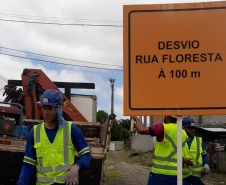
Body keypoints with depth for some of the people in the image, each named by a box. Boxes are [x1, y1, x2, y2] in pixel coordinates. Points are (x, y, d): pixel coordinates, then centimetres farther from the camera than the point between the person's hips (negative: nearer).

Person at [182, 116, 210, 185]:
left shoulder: (199, 140, 8)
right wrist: (183, 160, -19)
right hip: (183, 175, -1)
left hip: (198, 174, 2)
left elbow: (204, 155, 13)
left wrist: (206, 164, -6)